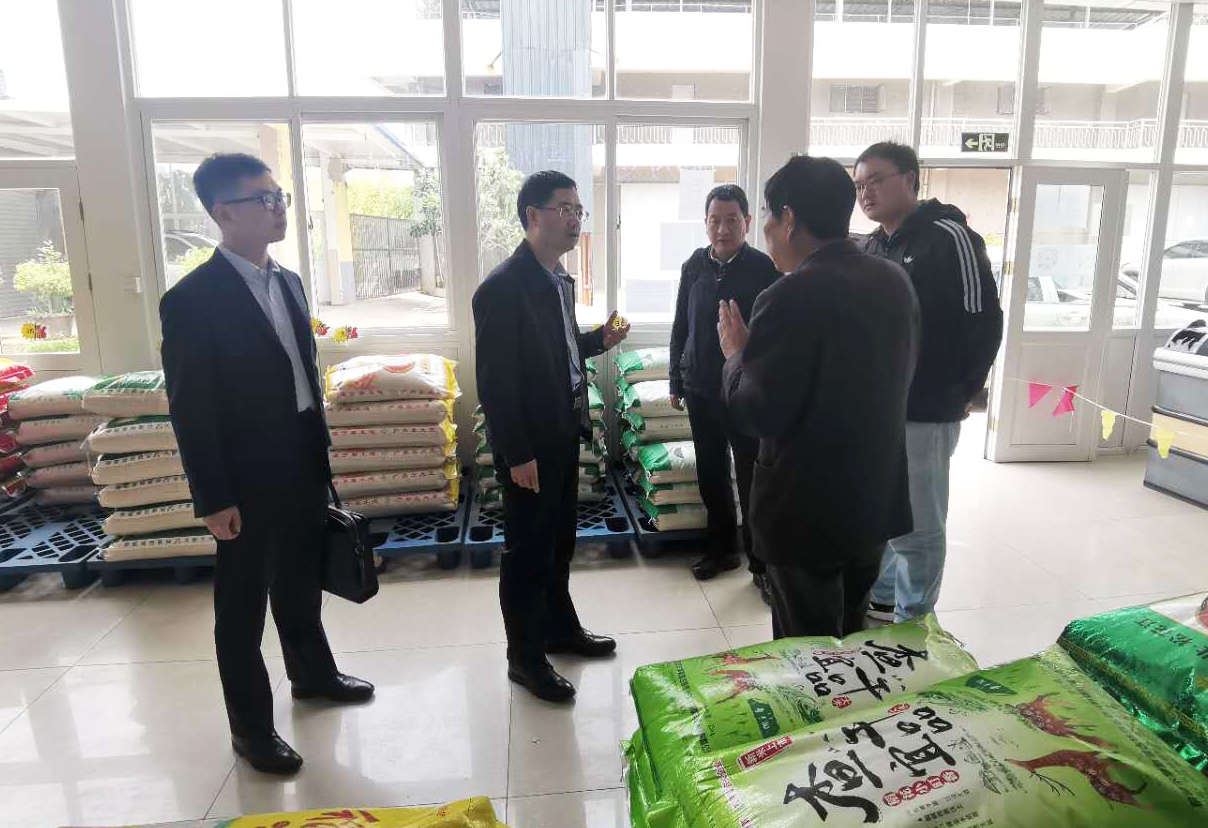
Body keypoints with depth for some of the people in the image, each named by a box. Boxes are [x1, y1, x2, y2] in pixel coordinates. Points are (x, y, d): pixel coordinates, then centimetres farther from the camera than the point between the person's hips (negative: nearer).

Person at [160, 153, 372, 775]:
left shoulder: (288, 283, 7)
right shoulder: (192, 300, -16)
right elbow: (190, 411, -15)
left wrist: (321, 456, 13)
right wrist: (214, 500, -14)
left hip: (303, 468, 7)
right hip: (247, 481, -7)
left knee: (301, 583, 23)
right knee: (242, 606, 9)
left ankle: (312, 672, 44)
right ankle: (250, 726, 25)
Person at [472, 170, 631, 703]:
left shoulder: (559, 280, 9)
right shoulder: (502, 288, -19)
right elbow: (494, 380, -20)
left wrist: (599, 340, 1)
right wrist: (517, 454, -20)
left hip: (563, 434, 9)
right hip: (529, 445, -8)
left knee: (558, 543, 20)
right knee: (528, 552, 5)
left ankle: (560, 629, 38)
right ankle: (525, 657, 22)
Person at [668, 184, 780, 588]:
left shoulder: (764, 269, -8)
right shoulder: (695, 266, 4)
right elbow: (680, 327, 10)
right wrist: (676, 381, 10)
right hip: (700, 389, 4)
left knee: (752, 479, 2)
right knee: (711, 474, 14)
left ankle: (761, 561, 16)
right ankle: (721, 548, 30)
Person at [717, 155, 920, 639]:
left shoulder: (792, 296, -22)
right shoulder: (894, 281, 2)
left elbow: (759, 413, -22)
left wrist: (737, 354, -4)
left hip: (808, 511, -7)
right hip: (877, 499, 8)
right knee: (849, 640, 25)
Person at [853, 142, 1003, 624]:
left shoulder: (948, 238, -10)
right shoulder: (871, 247, 13)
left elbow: (984, 321, -11)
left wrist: (960, 393, -7)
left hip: (923, 413, -7)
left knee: (915, 526, 3)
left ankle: (913, 623, 19)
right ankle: (880, 600, 35)